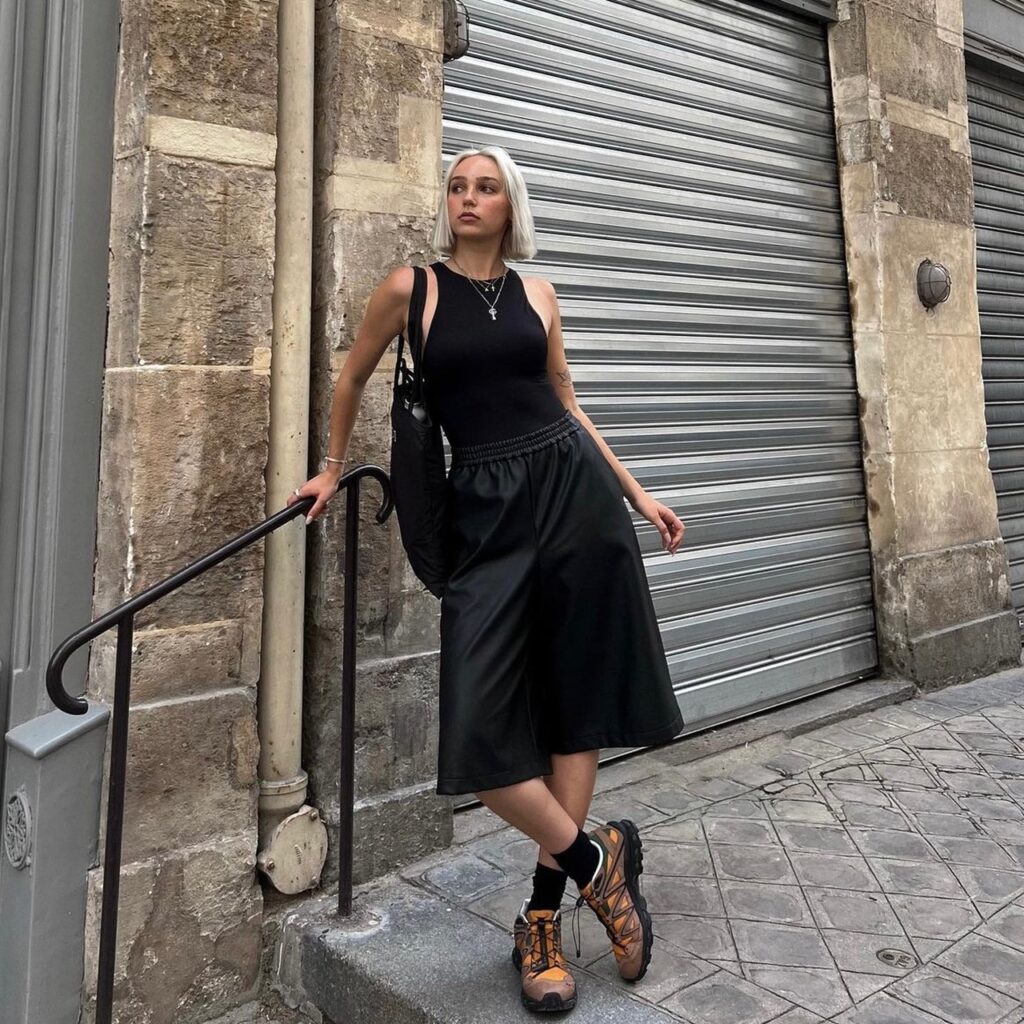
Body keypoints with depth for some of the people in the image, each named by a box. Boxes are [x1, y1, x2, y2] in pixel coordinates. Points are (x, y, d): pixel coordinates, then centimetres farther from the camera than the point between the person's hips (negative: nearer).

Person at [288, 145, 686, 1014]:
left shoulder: (537, 294, 12)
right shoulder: (412, 288, 4)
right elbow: (353, 377, 18)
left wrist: (637, 494, 14)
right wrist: (334, 467, 25)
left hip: (574, 491, 3)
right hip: (488, 511, -2)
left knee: (577, 698, 3)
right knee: (479, 731, -10)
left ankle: (544, 915, 17)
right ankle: (596, 857, 15)